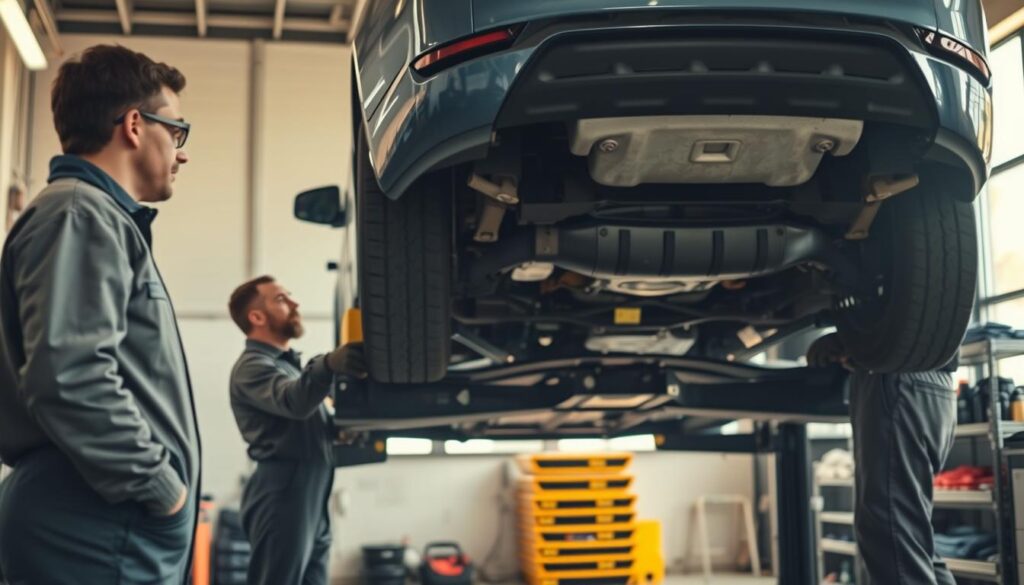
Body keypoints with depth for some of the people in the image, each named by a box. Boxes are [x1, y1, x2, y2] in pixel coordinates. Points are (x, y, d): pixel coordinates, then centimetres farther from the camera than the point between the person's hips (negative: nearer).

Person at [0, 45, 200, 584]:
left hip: (116, 532, 10)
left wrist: (159, 486, 19)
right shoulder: (81, 215, -11)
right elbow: (69, 378, -25)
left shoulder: (102, 217, 21)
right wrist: (163, 487, -15)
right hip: (100, 538, -10)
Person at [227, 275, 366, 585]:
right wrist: (328, 365, -47)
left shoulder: (291, 363, 25)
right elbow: (293, 401, -28)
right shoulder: (252, 366, -6)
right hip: (283, 496, -9)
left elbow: (318, 426, 28)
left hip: (312, 499, 9)